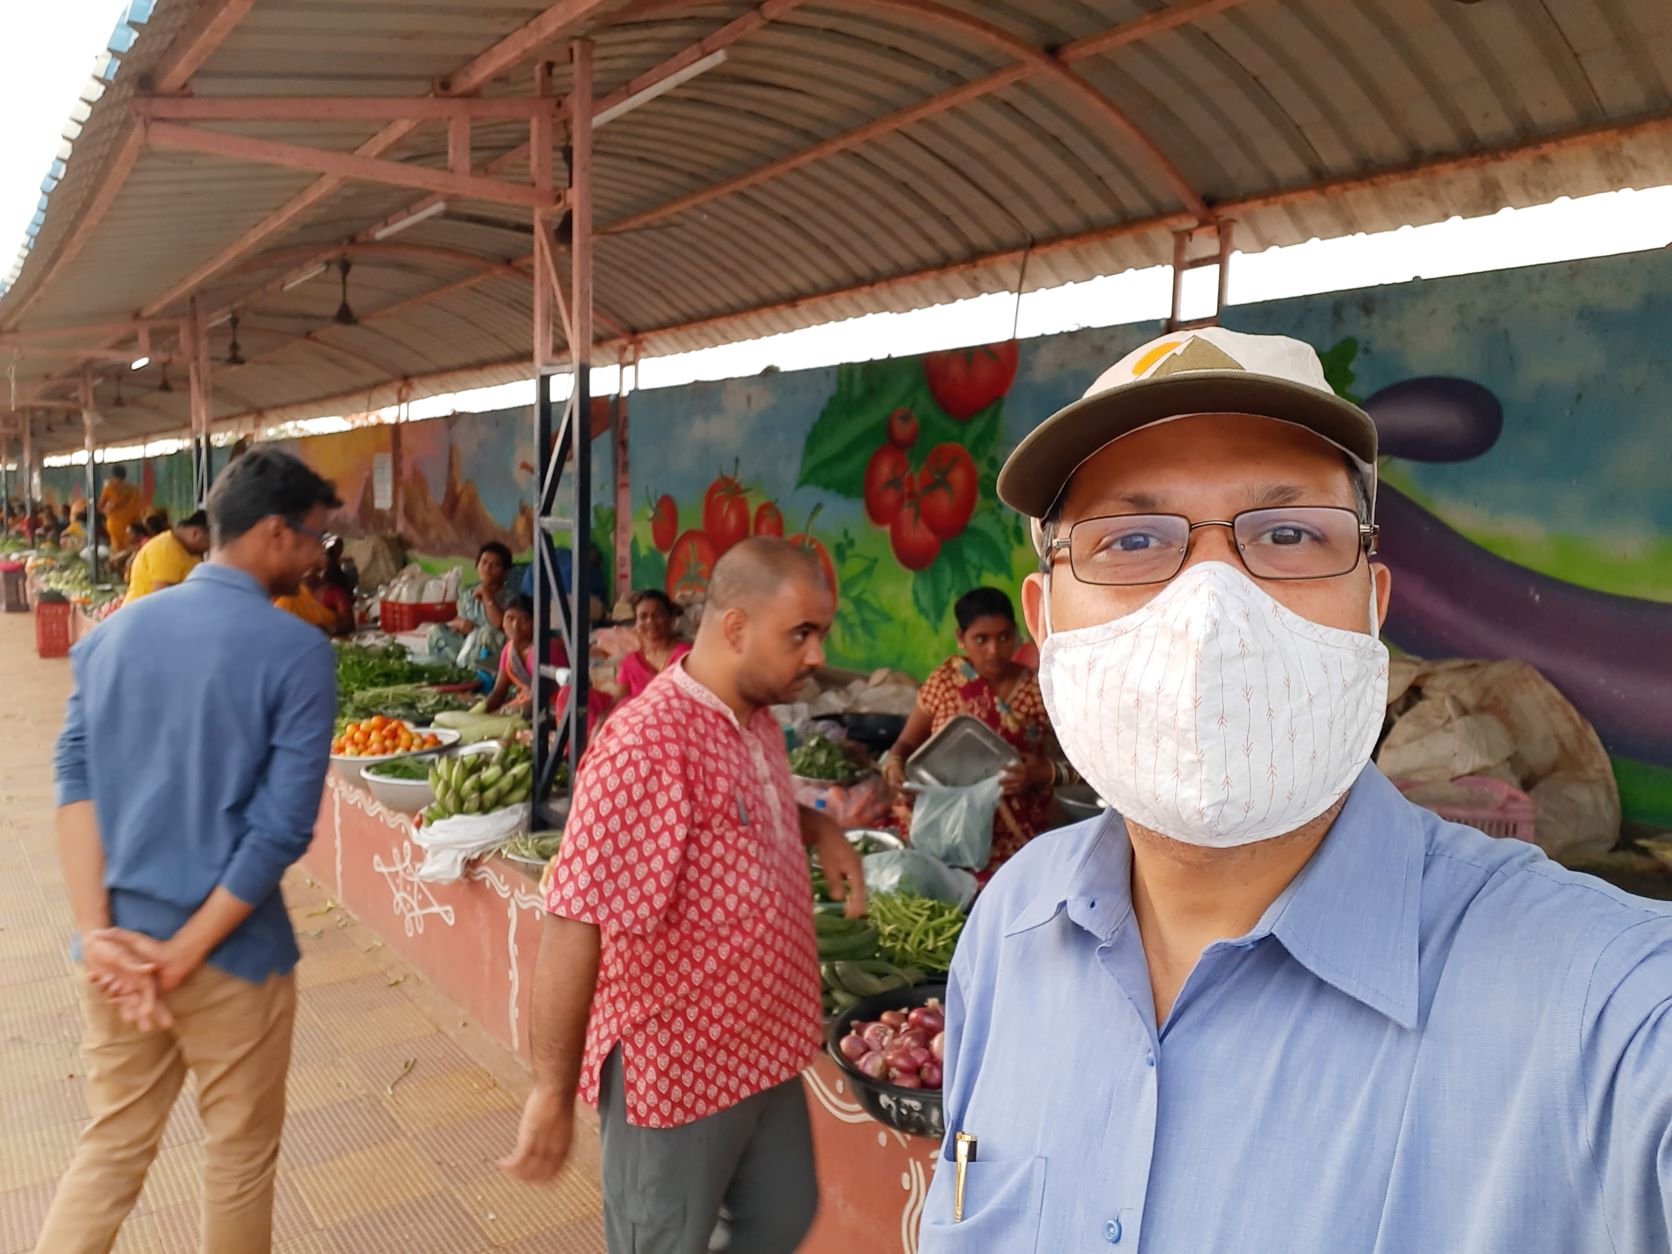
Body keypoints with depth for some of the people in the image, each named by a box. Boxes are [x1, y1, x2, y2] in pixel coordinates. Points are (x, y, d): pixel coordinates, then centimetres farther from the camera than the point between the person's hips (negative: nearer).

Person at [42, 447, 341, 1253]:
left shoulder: (114, 632, 3)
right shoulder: (297, 652, -15)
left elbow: (74, 781, -5)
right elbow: (281, 827, -20)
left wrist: (99, 934, -9)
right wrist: (184, 953, -12)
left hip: (119, 947, 5)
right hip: (232, 953, -5)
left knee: (110, 1149, 22)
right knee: (240, 1155, 16)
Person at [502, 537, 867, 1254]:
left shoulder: (758, 723, 1)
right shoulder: (648, 747, -28)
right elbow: (574, 927, -27)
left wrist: (820, 829, 0)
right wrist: (552, 1093, -22)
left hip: (763, 1048, 8)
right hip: (675, 1066, -8)